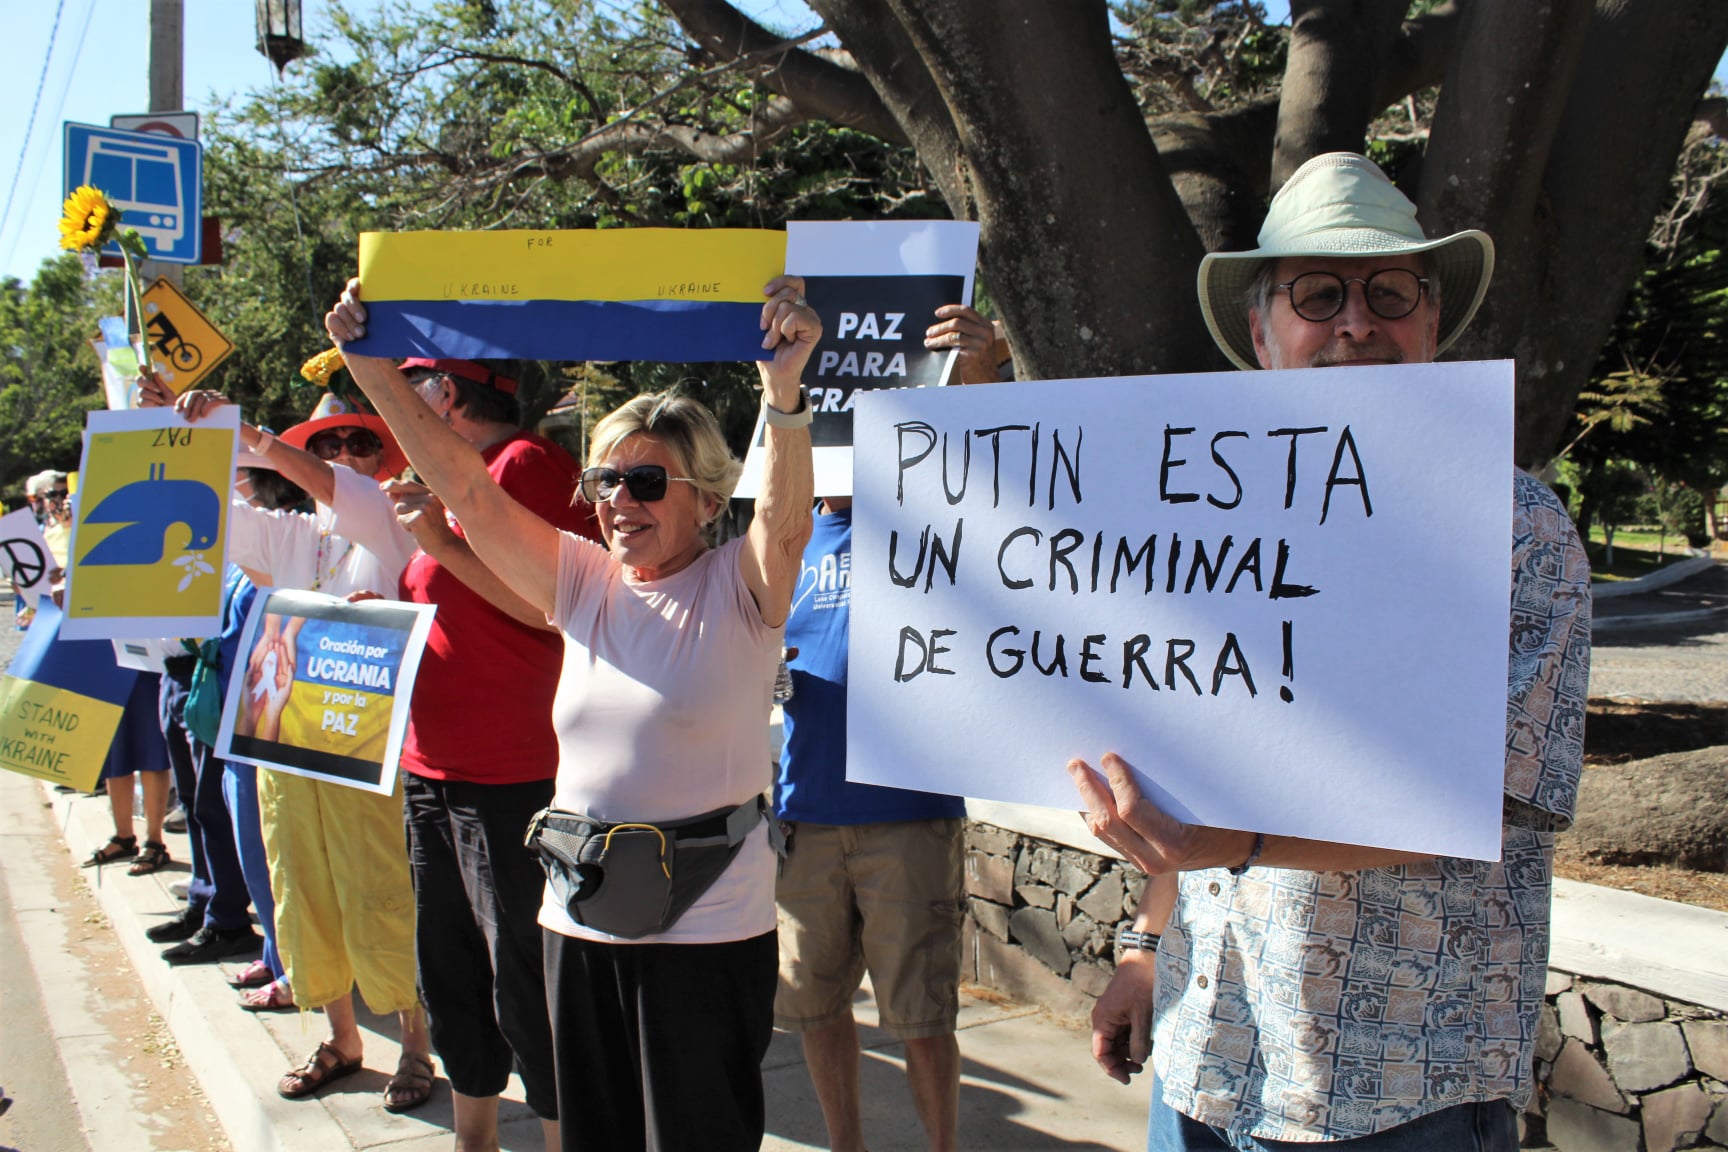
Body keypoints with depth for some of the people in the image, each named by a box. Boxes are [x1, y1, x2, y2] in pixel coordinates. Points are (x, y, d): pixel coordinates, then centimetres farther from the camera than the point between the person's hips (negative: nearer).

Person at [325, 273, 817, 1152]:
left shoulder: (738, 587, -7)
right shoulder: (583, 581, 6)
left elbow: (785, 516, -27)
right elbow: (463, 486, 1)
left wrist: (784, 392, -44)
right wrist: (373, 368, -6)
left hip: (707, 923, -5)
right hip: (580, 914, 5)